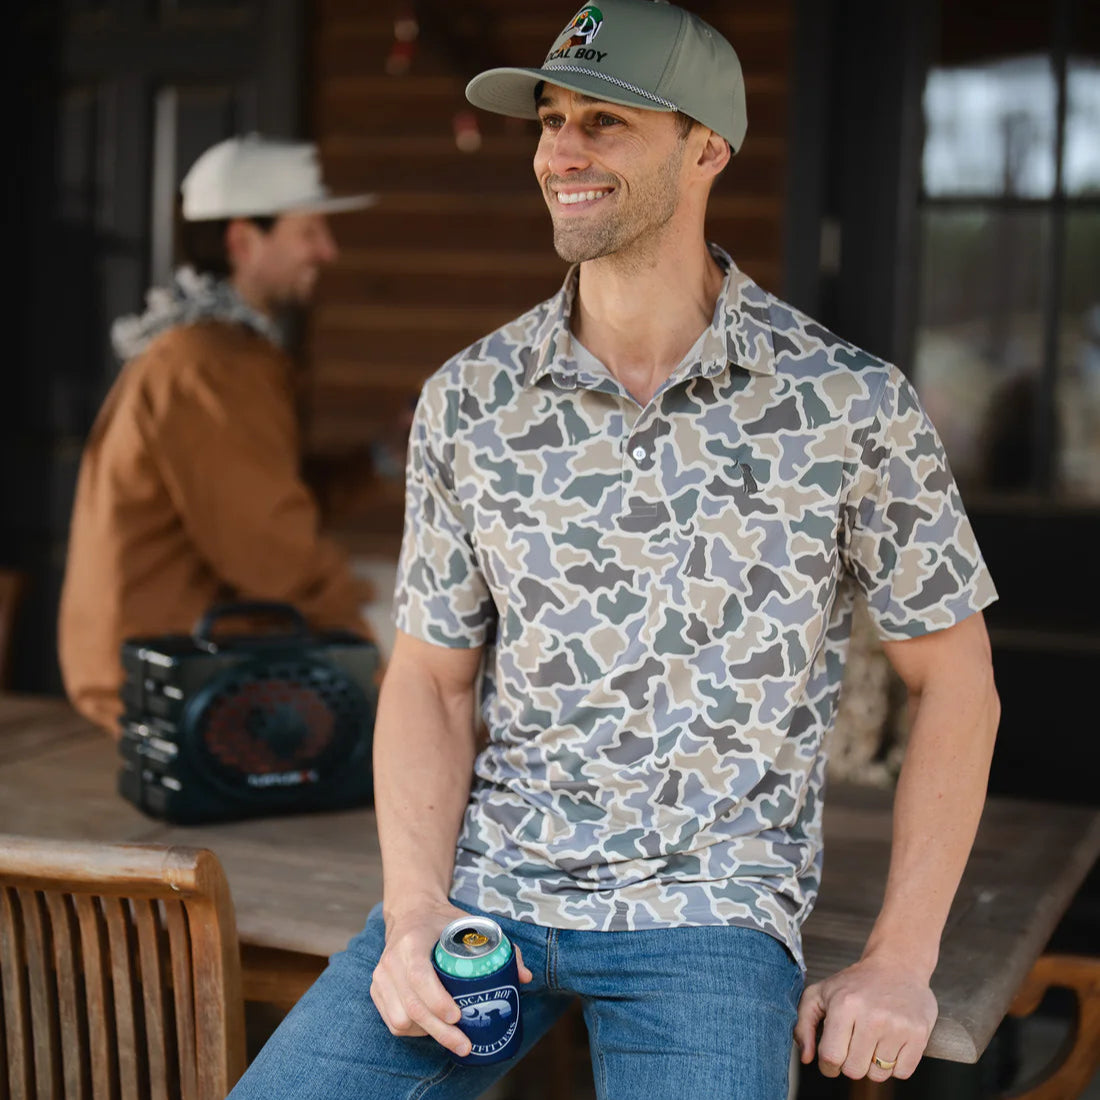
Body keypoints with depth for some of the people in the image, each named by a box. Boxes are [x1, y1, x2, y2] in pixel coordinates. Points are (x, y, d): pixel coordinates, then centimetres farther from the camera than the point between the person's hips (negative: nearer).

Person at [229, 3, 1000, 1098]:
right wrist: (414, 911, -9)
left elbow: (953, 679, 1)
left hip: (708, 908, -1)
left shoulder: (848, 404, -6)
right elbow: (430, 677, 6)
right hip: (481, 880, 2)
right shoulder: (468, 401, 2)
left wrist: (899, 964, -4)